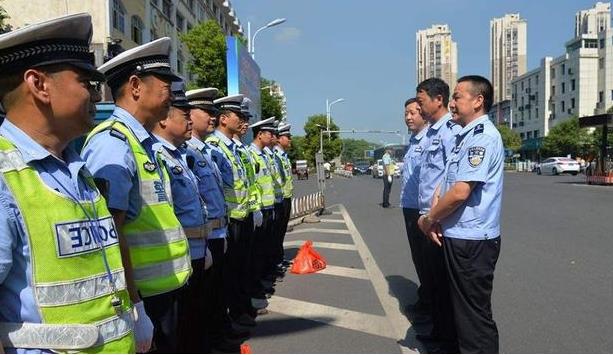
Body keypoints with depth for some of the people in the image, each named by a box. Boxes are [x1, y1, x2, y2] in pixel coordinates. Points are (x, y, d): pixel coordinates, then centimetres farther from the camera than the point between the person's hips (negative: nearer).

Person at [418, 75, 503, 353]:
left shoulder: (483, 136, -17)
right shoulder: (465, 137, 14)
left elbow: (460, 192, -24)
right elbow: (446, 184, 13)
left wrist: (429, 220, -10)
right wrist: (434, 219, -2)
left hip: (471, 240, -10)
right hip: (456, 235, 10)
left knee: (474, 314, 4)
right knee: (461, 308, 23)